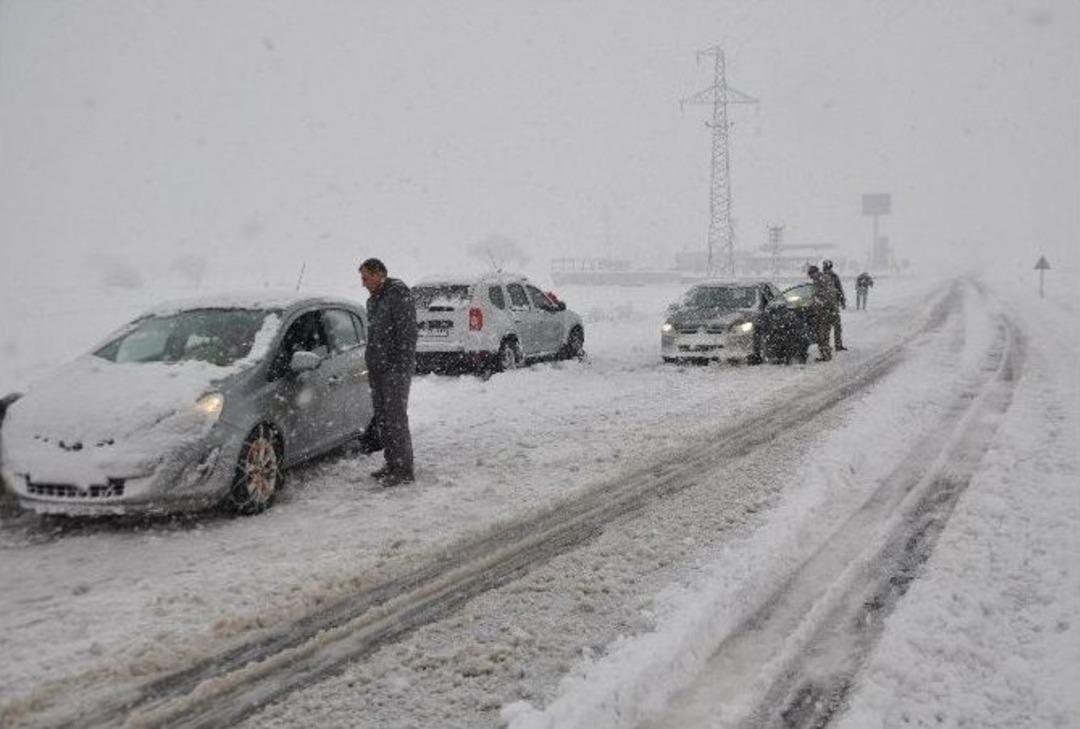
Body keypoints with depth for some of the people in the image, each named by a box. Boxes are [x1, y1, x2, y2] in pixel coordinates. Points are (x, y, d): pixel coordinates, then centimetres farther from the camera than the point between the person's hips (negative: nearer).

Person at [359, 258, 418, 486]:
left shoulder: (399, 293, -10)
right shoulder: (373, 300, 19)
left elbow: (407, 332, -17)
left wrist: (402, 366, -22)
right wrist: (370, 365, 19)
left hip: (396, 368, -9)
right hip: (378, 369, 9)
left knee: (396, 418, -9)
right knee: (381, 418, 11)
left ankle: (404, 470, -5)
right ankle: (392, 464, 21)